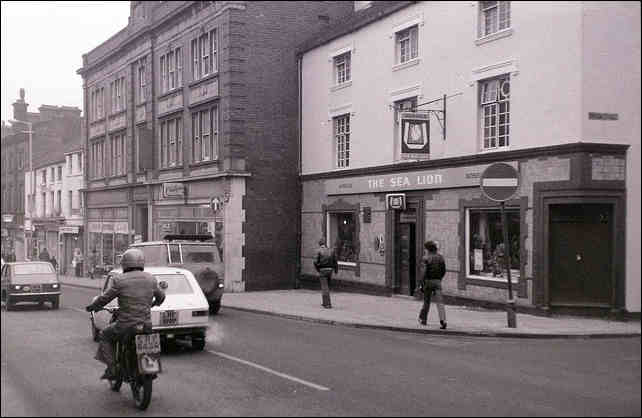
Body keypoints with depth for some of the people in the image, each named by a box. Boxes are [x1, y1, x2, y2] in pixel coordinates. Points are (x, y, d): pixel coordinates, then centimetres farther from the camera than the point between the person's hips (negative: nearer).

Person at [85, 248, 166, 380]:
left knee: (105, 336, 22)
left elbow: (105, 298, -1)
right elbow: (161, 296, 18)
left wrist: (92, 307, 18)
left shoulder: (120, 280, -8)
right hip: (146, 324, 4)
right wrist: (154, 303, 41)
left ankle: (112, 369, 14)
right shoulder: (150, 279, 5)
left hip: (126, 325, -4)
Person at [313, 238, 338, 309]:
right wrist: (336, 270, 19)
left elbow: (316, 262, -13)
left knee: (325, 288, -4)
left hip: (322, 270, -5)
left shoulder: (319, 251, -6)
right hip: (330, 270, 5)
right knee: (327, 287, 19)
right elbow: (335, 261, 5)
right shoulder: (331, 251, 5)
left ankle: (327, 304, -9)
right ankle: (324, 302, 27)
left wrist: (317, 269, 6)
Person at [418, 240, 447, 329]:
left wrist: (423, 284, -9)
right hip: (437, 281, 2)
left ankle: (423, 319, 27)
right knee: (440, 302, -5)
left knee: (426, 301, 13)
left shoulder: (426, 258, -7)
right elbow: (443, 271, 10)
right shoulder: (440, 257, 7)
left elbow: (425, 271, -13)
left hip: (428, 281, -2)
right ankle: (443, 320, -22)